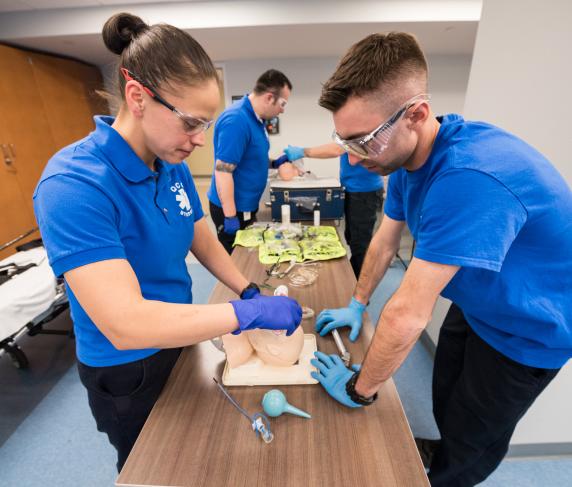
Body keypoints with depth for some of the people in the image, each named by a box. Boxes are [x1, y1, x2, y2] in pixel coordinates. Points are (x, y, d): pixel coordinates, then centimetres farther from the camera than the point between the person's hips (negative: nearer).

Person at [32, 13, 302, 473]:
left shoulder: (174, 167, -7)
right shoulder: (73, 185, -30)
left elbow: (203, 241, 2)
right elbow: (125, 324, -36)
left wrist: (249, 291, -10)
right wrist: (251, 313, -33)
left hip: (179, 341, 6)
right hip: (127, 372, -6)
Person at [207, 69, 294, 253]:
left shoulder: (255, 118, 6)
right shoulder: (237, 120, -23)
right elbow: (223, 171, -26)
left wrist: (274, 163, 6)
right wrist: (230, 217, -26)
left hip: (246, 205, 9)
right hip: (233, 208, -9)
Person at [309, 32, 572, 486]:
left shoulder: (470, 177, -41)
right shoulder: (406, 158, -10)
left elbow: (407, 314, -36)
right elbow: (385, 242, 0)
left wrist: (359, 388, -21)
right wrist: (357, 306, 4)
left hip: (527, 329, -7)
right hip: (475, 306, 8)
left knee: (471, 445, 14)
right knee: (445, 398, 27)